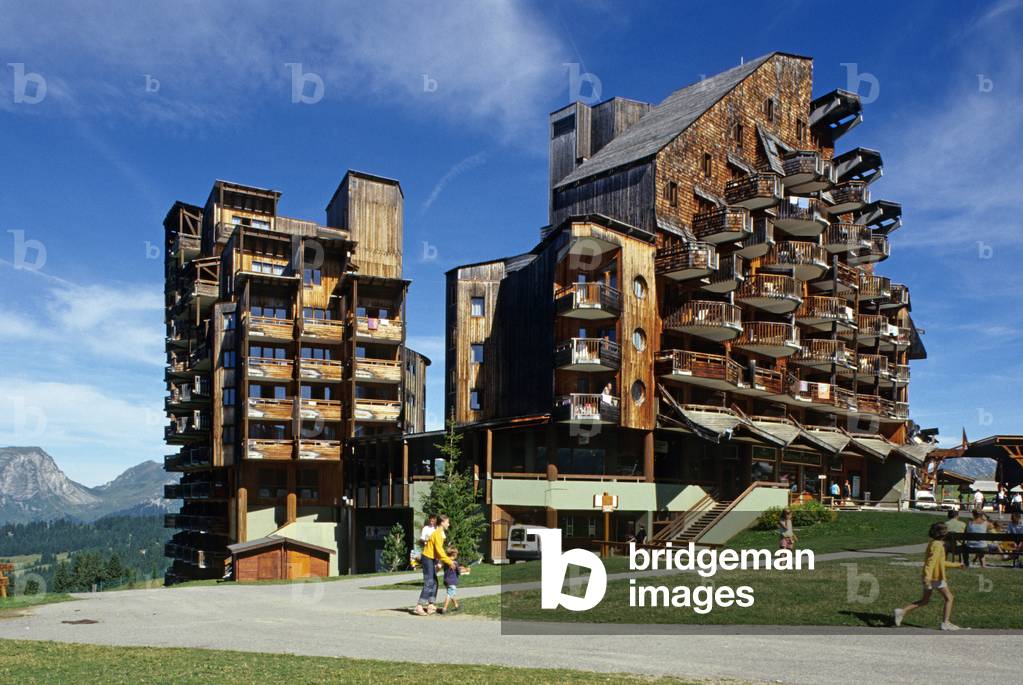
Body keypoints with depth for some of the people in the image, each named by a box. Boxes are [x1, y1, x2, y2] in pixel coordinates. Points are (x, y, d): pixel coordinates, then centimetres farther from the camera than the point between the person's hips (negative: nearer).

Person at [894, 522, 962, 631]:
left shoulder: (934, 544, 15)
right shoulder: (937, 546, -16)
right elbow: (931, 561, -27)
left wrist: (955, 565, 31)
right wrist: (927, 577, -35)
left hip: (930, 577, 9)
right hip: (936, 577, -9)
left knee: (925, 600, 13)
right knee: (949, 598, 5)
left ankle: (902, 611, 4)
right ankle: (946, 623, 8)